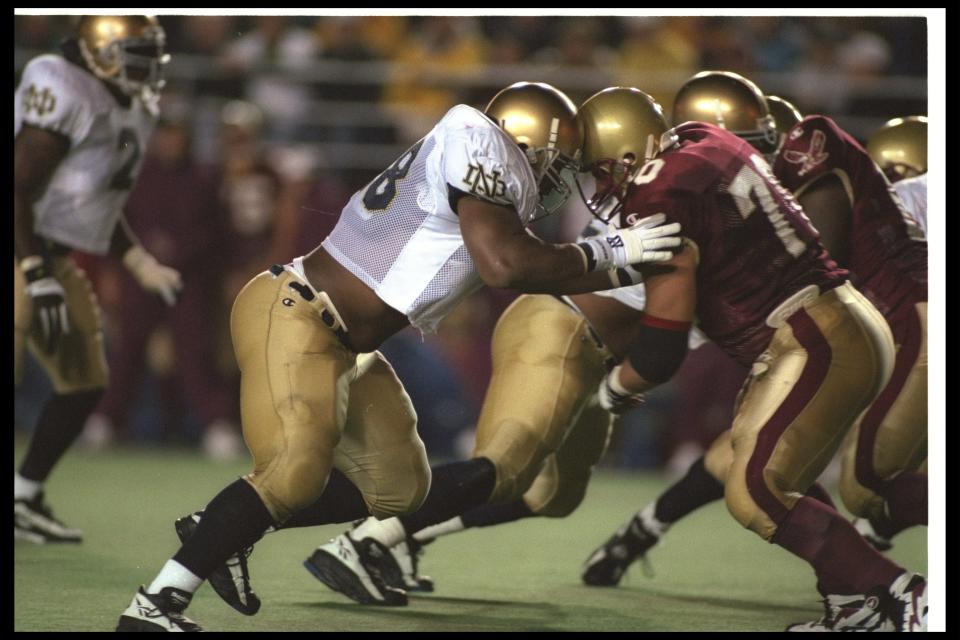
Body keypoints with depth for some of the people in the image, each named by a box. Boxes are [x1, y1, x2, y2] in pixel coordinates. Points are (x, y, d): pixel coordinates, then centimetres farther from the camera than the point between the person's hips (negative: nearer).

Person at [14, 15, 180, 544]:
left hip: (56, 259, 10)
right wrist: (40, 281, -24)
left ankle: (23, 500, 21)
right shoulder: (64, 95, -19)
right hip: (22, 259, -10)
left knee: (85, 385, 10)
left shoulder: (131, 111, 12)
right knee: (8, 375, -18)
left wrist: (141, 264, 16)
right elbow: (18, 191, -21)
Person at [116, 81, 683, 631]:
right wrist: (611, 252, -11)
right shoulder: (477, 142, -12)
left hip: (340, 345, 11)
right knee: (297, 473, -26)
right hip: (292, 317, -11)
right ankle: (155, 607, -22)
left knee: (399, 486, 14)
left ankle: (218, 534, 16)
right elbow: (505, 265, -21)